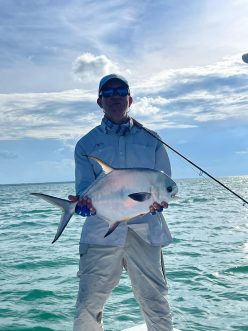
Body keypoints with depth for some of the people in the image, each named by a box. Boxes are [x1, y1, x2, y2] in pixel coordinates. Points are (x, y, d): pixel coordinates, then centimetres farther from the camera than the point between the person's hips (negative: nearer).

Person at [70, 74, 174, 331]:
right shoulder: (87, 143, 12)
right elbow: (84, 186, 4)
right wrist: (84, 201, -19)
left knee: (155, 304, 7)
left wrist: (159, 200, -11)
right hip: (101, 230, 0)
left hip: (145, 230, 1)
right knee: (87, 309, 1)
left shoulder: (150, 140, 14)